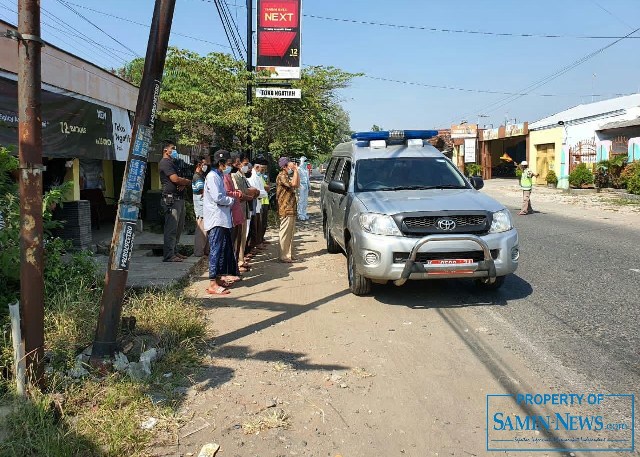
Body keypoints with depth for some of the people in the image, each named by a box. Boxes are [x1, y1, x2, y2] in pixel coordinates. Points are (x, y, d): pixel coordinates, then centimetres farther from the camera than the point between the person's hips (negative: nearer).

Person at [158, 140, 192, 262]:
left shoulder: (172, 163, 25)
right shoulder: (165, 162, -7)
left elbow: (179, 179, 20)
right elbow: (175, 179, -19)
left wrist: (183, 184, -5)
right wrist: (187, 181, 0)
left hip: (179, 198, 10)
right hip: (171, 199, -10)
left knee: (179, 227, 14)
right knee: (171, 228, -10)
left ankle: (174, 251, 22)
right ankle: (168, 255, -8)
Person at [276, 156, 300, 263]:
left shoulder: (288, 176, 19)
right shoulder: (281, 176, -13)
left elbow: (297, 185, 17)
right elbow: (293, 183, -26)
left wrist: (296, 171, 12)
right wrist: (295, 171, -16)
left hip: (291, 209, 10)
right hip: (285, 209, -10)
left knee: (290, 233, 13)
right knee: (285, 233, -6)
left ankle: (289, 254, 19)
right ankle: (284, 256, -2)